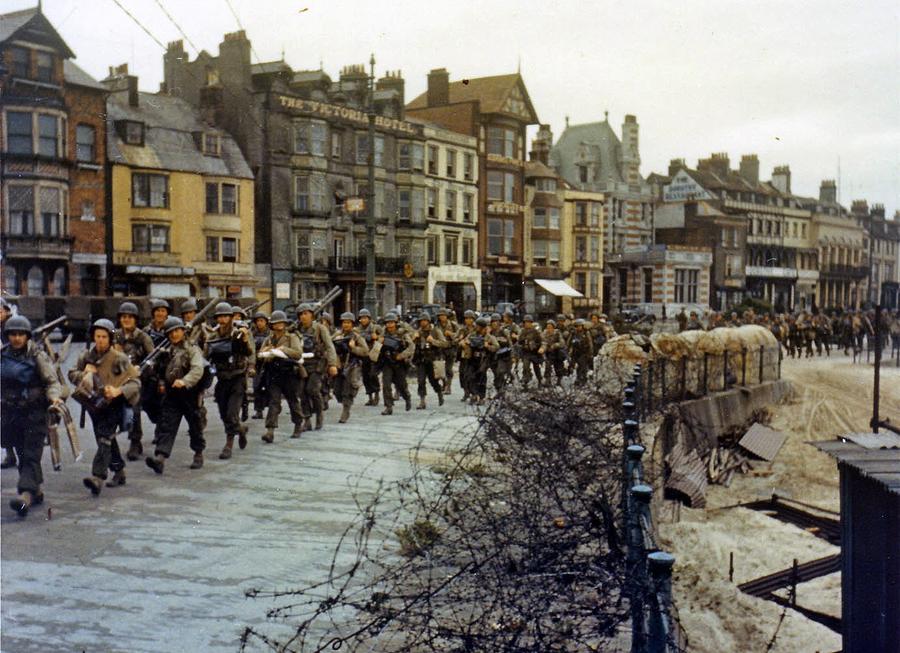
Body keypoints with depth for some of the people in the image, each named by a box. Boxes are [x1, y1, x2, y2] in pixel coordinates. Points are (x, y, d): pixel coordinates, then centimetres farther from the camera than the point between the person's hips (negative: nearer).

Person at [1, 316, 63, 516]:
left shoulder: (37, 356, -3)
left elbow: (52, 381, -3)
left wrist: (54, 396, -21)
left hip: (34, 412, -5)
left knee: (31, 455, -11)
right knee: (20, 456, 10)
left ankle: (25, 495, -23)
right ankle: (36, 492, 24)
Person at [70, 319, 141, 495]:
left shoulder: (119, 358, -10)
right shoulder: (86, 357, 5)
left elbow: (135, 382, -12)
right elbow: (72, 374, 12)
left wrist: (118, 391, -29)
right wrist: (84, 374, -10)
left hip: (113, 405, -6)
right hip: (95, 405, 6)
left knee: (104, 439, -19)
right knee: (107, 441, 17)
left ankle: (98, 477, -27)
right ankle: (119, 471, 34)